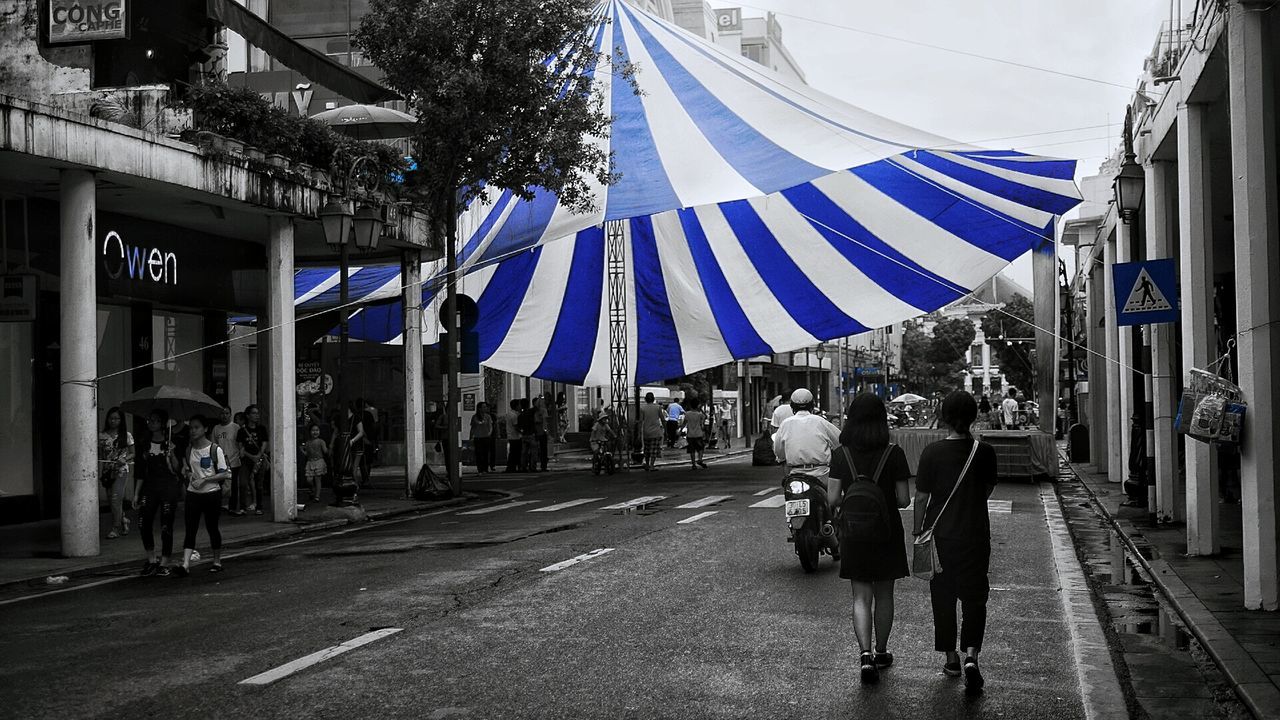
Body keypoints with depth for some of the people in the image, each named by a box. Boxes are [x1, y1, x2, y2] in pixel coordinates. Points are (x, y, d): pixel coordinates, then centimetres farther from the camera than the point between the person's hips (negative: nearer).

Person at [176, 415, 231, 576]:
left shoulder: (214, 449, -8)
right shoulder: (188, 449, 6)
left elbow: (224, 473, -10)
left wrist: (205, 479, -18)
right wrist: (188, 474, -3)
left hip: (211, 492, -3)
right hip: (193, 493, 3)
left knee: (212, 527, 7)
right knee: (190, 529, -6)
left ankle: (217, 562, 23)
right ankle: (185, 564, -14)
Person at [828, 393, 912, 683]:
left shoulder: (841, 454, -7)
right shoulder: (894, 454, -10)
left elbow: (834, 498, -6)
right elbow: (903, 499, -8)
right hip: (887, 532, 0)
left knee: (861, 597, 5)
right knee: (884, 595, 15)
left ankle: (866, 654, -11)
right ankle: (881, 652, 27)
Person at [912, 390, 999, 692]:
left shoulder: (932, 452, -10)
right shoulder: (984, 452, -6)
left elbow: (921, 497, -6)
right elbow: (988, 490, 9)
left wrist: (918, 531, 5)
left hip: (940, 535, 0)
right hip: (975, 536, 0)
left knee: (943, 598, 13)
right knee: (974, 597, 7)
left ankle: (951, 660, 21)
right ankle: (971, 656, -12)